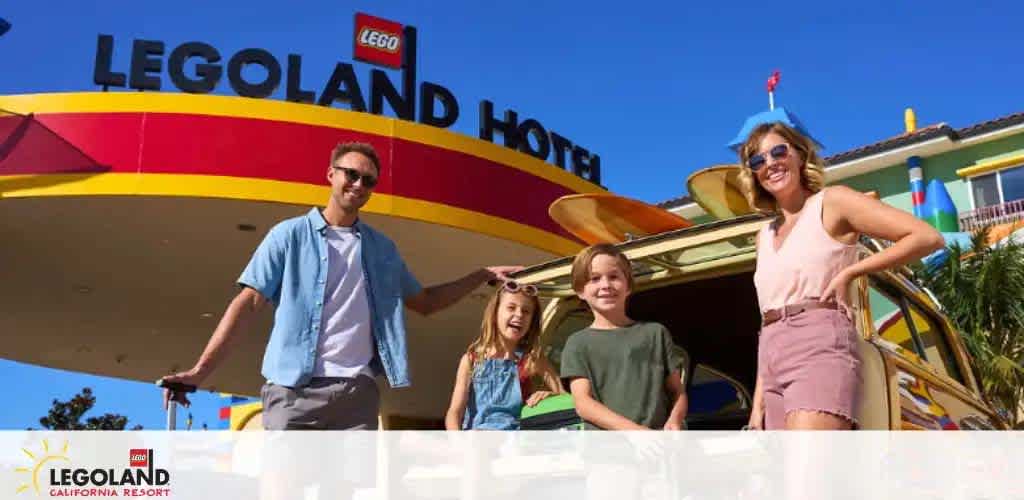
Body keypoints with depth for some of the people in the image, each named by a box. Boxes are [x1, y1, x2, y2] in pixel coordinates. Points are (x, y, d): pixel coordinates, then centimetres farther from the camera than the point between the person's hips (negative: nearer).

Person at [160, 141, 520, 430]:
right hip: (294, 391, -3)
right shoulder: (290, 235, 6)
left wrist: (484, 275, 20)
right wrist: (200, 370, -11)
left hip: (358, 393, 3)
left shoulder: (382, 248, 18)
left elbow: (424, 302, 26)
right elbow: (249, 302, -1)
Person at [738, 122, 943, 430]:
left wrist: (848, 273, -6)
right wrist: (759, 401, 14)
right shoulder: (765, 237, 23)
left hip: (820, 347, -7)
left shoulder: (831, 202, 5)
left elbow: (928, 238, -2)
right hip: (774, 360, 7)